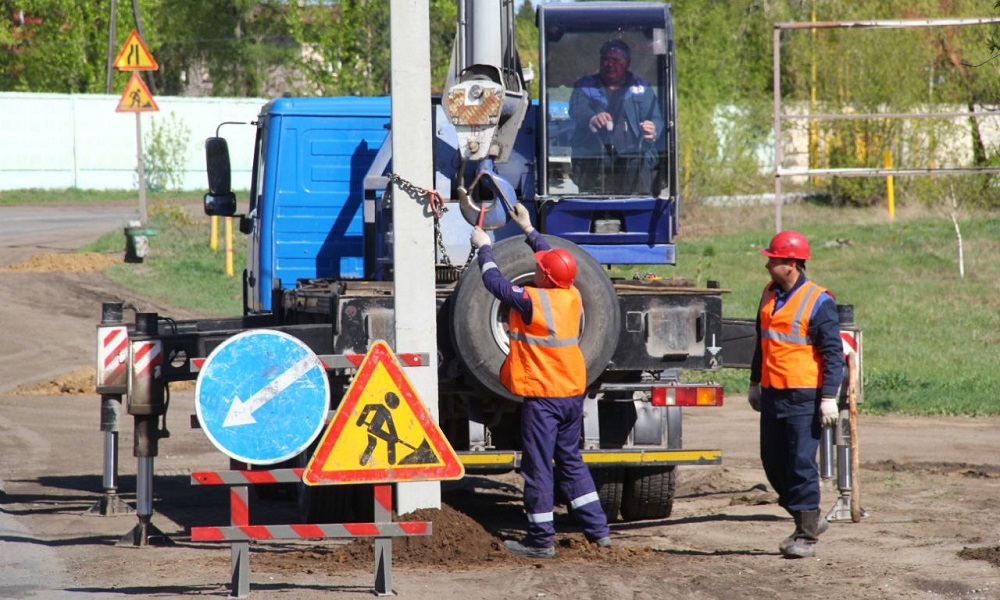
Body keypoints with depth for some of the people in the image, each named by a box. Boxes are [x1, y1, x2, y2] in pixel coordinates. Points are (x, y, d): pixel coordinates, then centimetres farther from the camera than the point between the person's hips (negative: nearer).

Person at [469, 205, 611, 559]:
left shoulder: (532, 302, -18)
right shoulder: (572, 296, 2)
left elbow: (495, 283, -7)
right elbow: (556, 260, 20)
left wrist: (484, 247, 8)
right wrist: (529, 230, 31)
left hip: (542, 396, -7)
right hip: (573, 393, 7)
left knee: (538, 467, 0)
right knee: (571, 461, 18)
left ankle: (541, 540, 4)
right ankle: (598, 529, 18)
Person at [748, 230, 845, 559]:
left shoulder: (819, 302, -11)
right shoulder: (770, 294, 12)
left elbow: (833, 353, -12)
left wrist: (829, 397, -17)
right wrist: (755, 383, 25)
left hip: (804, 397, -8)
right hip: (772, 394, 8)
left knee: (802, 464, -6)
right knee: (773, 462, 10)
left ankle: (807, 535, 0)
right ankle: (809, 518, 25)